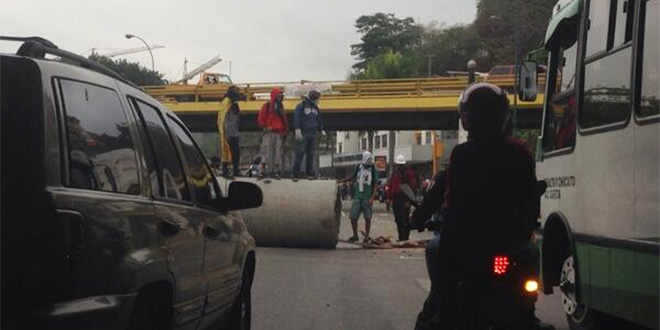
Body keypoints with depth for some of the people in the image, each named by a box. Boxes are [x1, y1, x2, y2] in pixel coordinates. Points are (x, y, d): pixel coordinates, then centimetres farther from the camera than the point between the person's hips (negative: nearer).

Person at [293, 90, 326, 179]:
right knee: (300, 153, -8)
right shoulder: (301, 105, -4)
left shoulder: (315, 107, 17)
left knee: (311, 154, 6)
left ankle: (310, 173, 11)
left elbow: (319, 119, 25)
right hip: (303, 134, -6)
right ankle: (296, 174, -5)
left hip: (313, 134, 6)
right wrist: (297, 129, -20)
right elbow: (296, 117, -11)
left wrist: (321, 130, 12)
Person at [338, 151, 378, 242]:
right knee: (353, 217, 1)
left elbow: (375, 186, -4)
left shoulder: (373, 170, -4)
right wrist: (341, 181, 23)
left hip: (367, 198, -3)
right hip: (357, 196, 3)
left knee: (367, 218, 1)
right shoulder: (359, 167, 5)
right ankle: (355, 235, 17)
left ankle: (366, 236, 12)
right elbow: (353, 177, 23)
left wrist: (372, 198, -12)